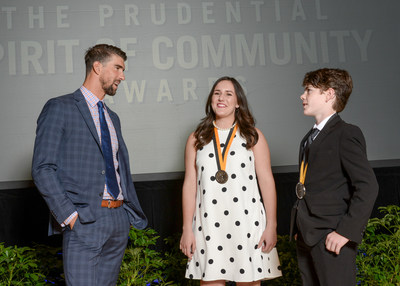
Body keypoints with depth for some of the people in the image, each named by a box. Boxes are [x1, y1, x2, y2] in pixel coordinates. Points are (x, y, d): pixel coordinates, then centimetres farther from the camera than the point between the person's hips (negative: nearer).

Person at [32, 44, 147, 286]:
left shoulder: (112, 118, 20)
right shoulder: (60, 108, -2)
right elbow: (43, 168, -9)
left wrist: (133, 212, 12)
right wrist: (69, 215, -15)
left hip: (119, 220, 7)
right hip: (84, 221, -7)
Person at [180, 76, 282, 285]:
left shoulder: (253, 136, 6)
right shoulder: (197, 139, 10)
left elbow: (266, 181, 3)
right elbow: (190, 184, 8)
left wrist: (271, 226, -3)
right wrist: (187, 229, 4)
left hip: (246, 222, -1)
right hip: (209, 224, 1)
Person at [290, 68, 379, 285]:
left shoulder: (346, 134, -9)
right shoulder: (309, 138, 19)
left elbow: (368, 187, -17)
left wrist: (346, 231, -18)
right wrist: (300, 228, 12)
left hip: (331, 238, -8)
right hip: (306, 236, 9)